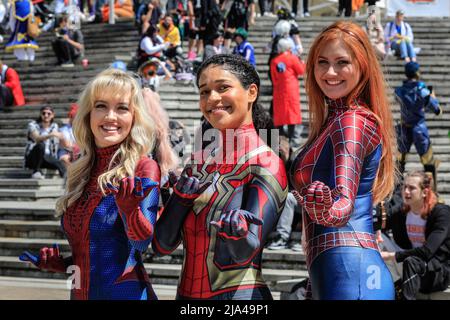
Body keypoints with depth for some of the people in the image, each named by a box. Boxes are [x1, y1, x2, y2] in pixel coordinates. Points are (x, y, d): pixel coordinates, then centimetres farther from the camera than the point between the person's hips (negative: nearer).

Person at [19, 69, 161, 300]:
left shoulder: (143, 168, -10)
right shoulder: (81, 172, 7)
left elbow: (142, 242, -19)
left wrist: (130, 207, -35)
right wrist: (59, 263, 2)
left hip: (124, 291, -6)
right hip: (80, 292, 6)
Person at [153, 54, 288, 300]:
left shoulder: (266, 164, -12)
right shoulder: (199, 160, 4)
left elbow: (243, 253, -19)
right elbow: (162, 245, -1)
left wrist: (235, 233, -39)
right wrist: (182, 195, -15)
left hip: (238, 292, -6)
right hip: (187, 292, 6)